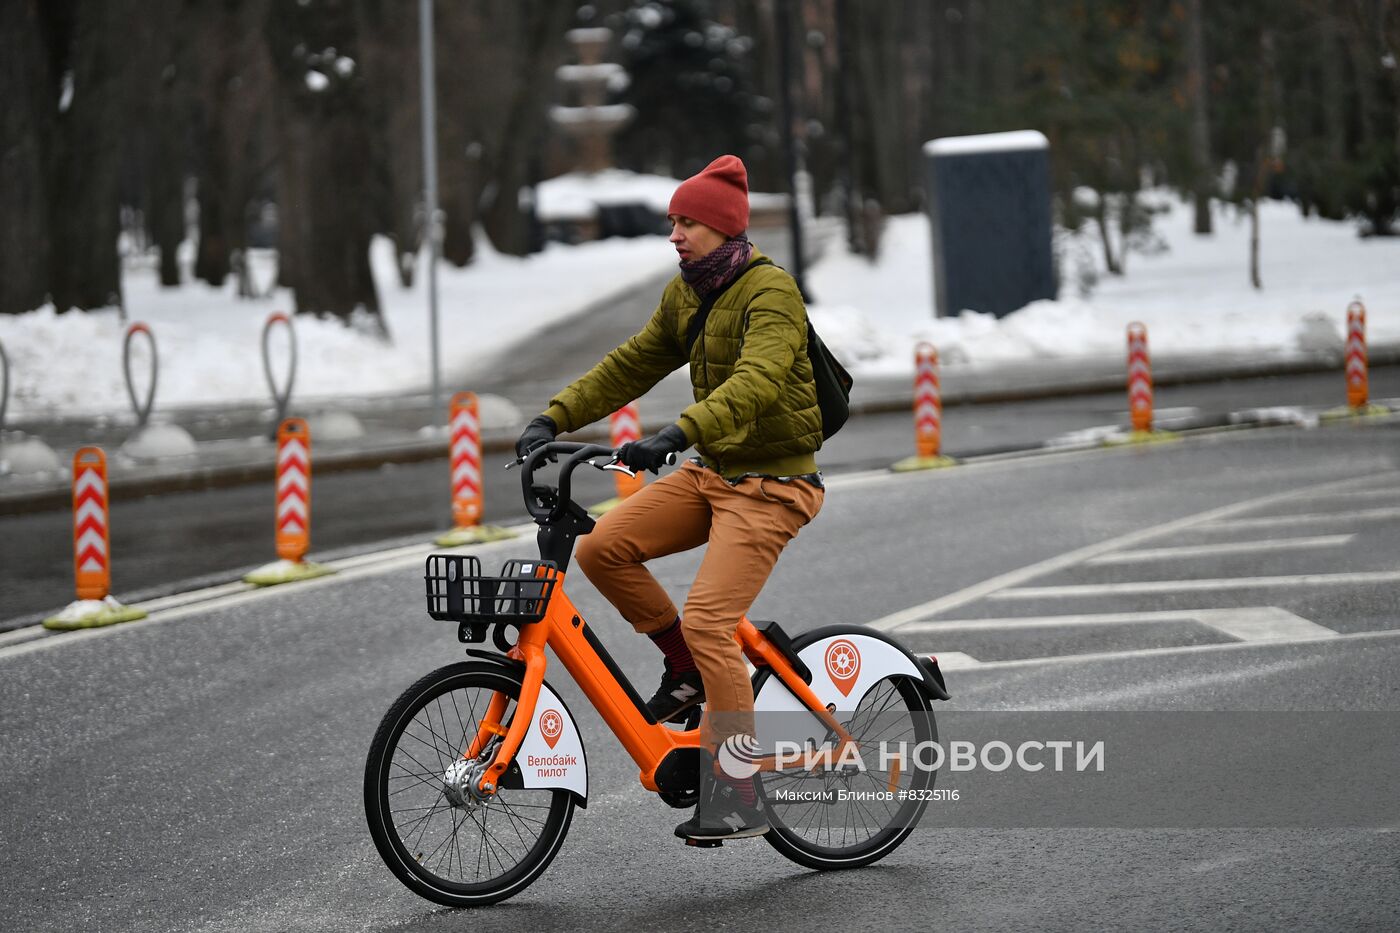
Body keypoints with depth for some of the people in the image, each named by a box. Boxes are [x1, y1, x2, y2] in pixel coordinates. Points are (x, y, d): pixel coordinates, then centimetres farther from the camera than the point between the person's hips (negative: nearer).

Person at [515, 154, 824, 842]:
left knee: (709, 619, -20)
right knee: (602, 548, -10)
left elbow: (755, 383, -33)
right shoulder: (685, 294, 10)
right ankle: (687, 669, 9)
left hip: (771, 482, -8)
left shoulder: (771, 293, -17)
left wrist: (677, 435, -46)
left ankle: (737, 800, -15)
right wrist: (554, 418, 2)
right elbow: (631, 366, 15)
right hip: (711, 473, 8)